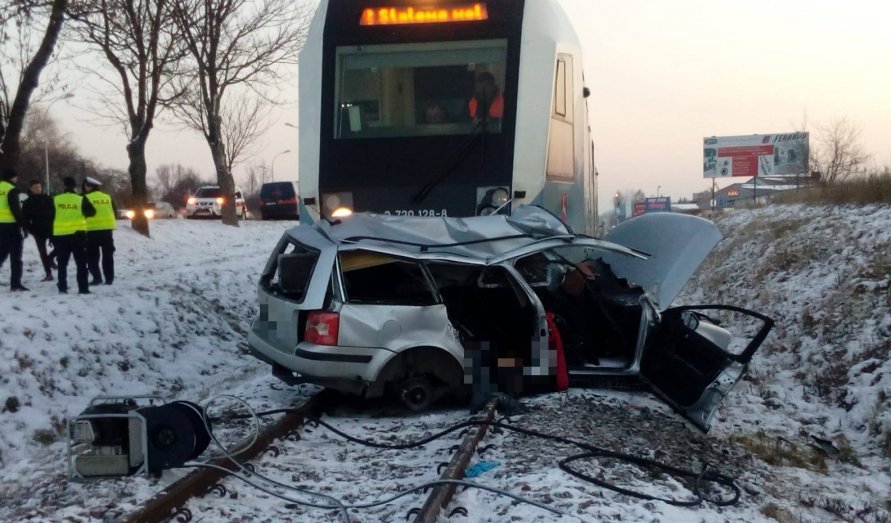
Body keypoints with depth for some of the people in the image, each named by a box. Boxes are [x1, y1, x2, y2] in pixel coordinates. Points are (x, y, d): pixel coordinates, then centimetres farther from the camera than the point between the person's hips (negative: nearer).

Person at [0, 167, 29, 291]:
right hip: (11, 225, -7)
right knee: (15, 257, 0)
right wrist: (24, 226, -14)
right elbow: (16, 210, -17)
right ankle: (15, 284, 0)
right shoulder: (11, 190, -11)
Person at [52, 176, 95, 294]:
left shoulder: (55, 200, 2)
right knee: (81, 263, 5)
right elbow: (92, 212, 1)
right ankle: (83, 288, -1)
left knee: (62, 264, 11)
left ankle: (62, 288, 7)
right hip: (78, 234, -2)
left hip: (60, 235, 2)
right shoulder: (81, 199, -4)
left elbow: (50, 217, 5)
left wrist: (51, 236, 13)